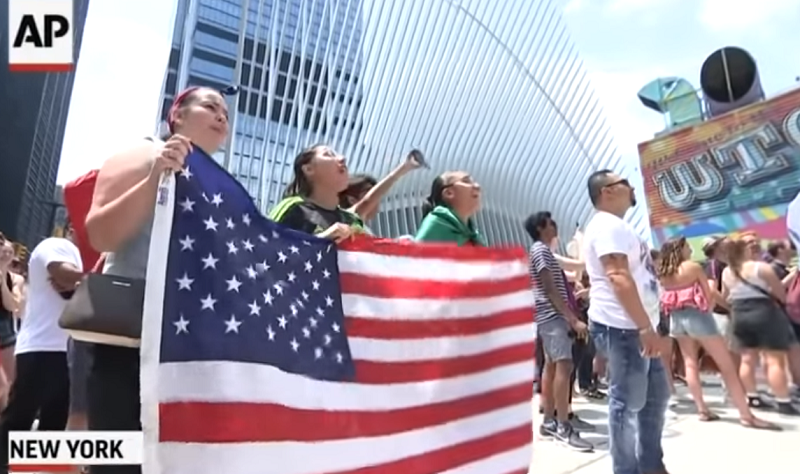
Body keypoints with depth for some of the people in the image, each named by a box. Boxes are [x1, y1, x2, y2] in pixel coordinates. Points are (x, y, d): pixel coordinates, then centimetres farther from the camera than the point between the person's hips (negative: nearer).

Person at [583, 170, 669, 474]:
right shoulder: (608, 225, -13)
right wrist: (645, 327, -24)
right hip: (621, 326, -11)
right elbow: (618, 278, -22)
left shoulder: (616, 226, 21)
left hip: (635, 326, 11)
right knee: (627, 402, -3)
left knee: (656, 395, 17)